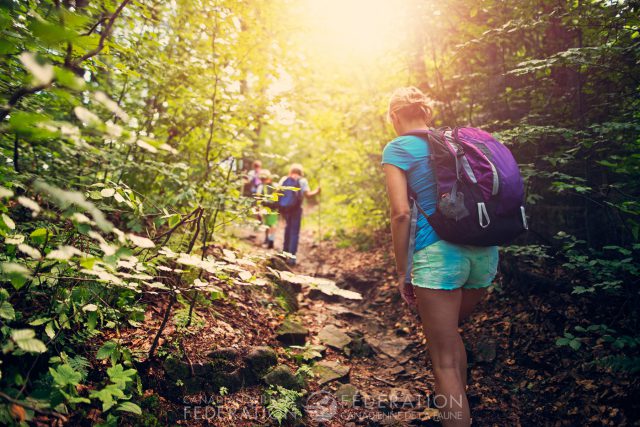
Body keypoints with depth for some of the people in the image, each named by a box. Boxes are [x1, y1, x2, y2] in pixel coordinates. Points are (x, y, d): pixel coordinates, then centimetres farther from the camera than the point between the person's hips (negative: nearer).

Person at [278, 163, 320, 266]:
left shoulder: (284, 179, 5)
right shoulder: (302, 181, -4)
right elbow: (307, 194, -15)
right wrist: (316, 191, 2)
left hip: (283, 208, 4)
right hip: (295, 209, -4)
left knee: (288, 227, 26)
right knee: (294, 232, 4)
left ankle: (285, 251, 31)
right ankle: (291, 256, -1)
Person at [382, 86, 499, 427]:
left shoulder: (397, 149, 0)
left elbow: (401, 213, -11)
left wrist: (402, 272, -4)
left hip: (439, 251, -7)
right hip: (485, 248, 7)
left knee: (445, 361, 5)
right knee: (449, 331, 29)